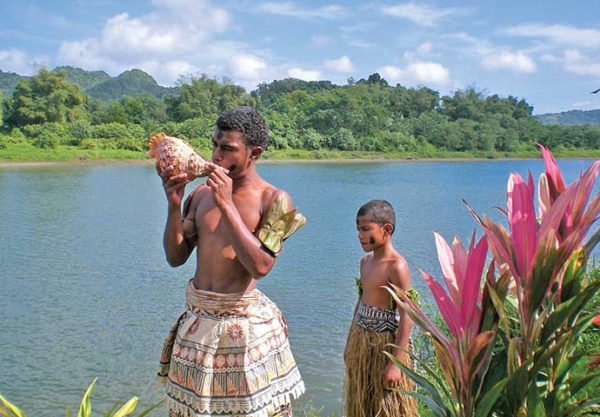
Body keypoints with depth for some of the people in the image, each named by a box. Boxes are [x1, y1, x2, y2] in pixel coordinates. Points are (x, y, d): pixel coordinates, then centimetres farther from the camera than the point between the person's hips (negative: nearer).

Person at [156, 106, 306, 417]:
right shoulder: (202, 193, 4)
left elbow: (260, 266, -23)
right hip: (197, 320, 5)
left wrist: (226, 204, -22)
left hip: (245, 322, -5)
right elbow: (176, 257, 4)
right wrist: (174, 204, -10)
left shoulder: (274, 200, -10)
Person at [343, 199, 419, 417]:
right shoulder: (365, 261, 6)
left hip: (385, 343, -8)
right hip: (361, 341, 8)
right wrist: (350, 342, 20)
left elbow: (407, 317, -21)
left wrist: (397, 362, -22)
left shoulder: (396, 266, -19)